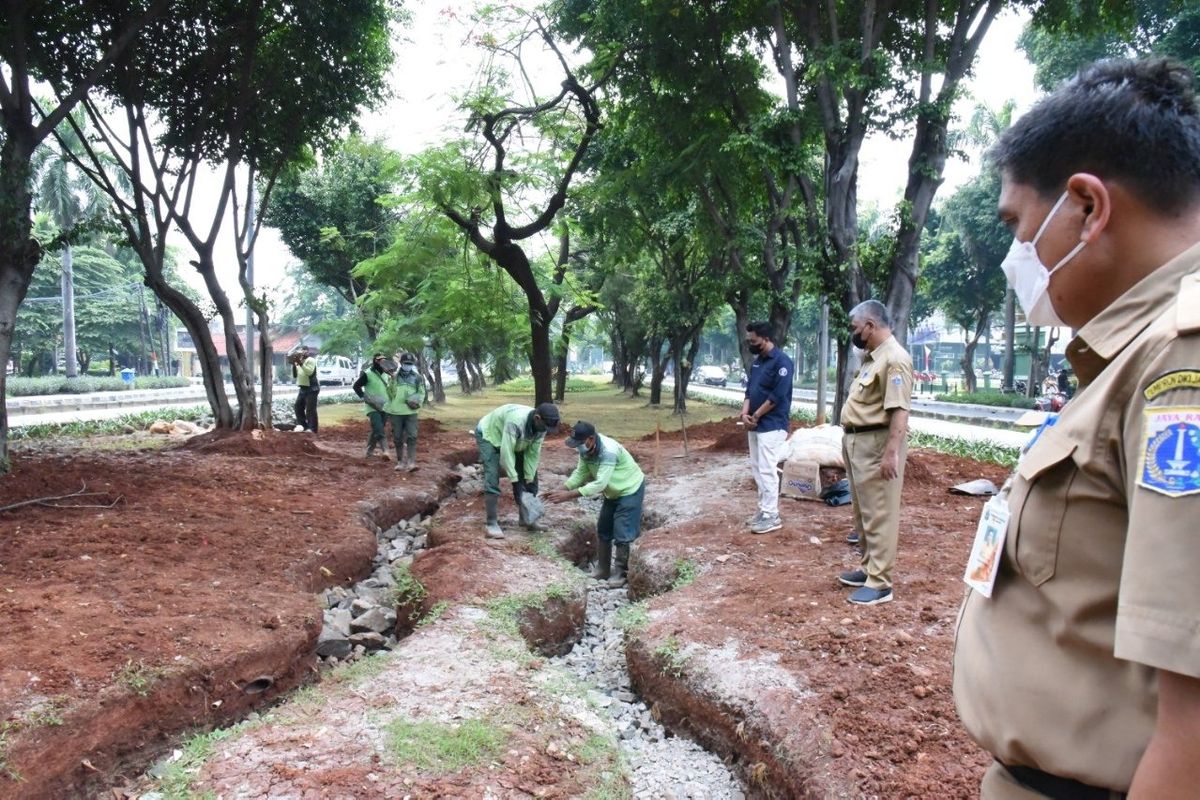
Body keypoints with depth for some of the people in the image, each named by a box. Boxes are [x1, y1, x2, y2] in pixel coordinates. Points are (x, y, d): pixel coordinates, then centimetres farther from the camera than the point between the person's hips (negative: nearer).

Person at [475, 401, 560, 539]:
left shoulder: (540, 426, -20)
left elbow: (533, 453, -12)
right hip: (489, 435, -7)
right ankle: (491, 524, -14)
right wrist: (515, 481, -35)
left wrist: (529, 479, -14)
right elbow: (506, 453, -39)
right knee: (492, 480, -19)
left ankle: (525, 516, 15)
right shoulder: (515, 421, -43)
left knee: (530, 478, 4)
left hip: (514, 442, 7)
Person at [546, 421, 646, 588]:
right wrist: (561, 490, -18)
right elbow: (580, 473, -5)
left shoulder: (609, 451, -37)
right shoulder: (585, 449, -12)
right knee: (603, 531, 13)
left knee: (623, 534, -7)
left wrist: (569, 495, -40)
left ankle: (621, 573, 6)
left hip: (630, 491, -9)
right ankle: (602, 570, 25)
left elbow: (599, 484, -39)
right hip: (613, 492, 9)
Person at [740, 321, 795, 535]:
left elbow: (777, 396, -19)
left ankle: (772, 516, -2)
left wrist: (756, 416, -13)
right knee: (757, 469, 12)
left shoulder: (781, 361, -14)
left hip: (772, 426, -9)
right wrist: (745, 414, -3)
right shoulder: (757, 362, 13)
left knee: (767, 470, -8)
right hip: (755, 426, 9)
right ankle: (764, 510, 20)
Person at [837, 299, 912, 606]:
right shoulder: (872, 356, 14)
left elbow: (899, 410, -23)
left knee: (879, 515, -4)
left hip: (877, 444, -10)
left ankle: (879, 583, 1)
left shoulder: (895, 359, -17)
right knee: (863, 512, 18)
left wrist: (891, 453, -27)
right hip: (857, 442, 10)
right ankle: (869, 567, 30)